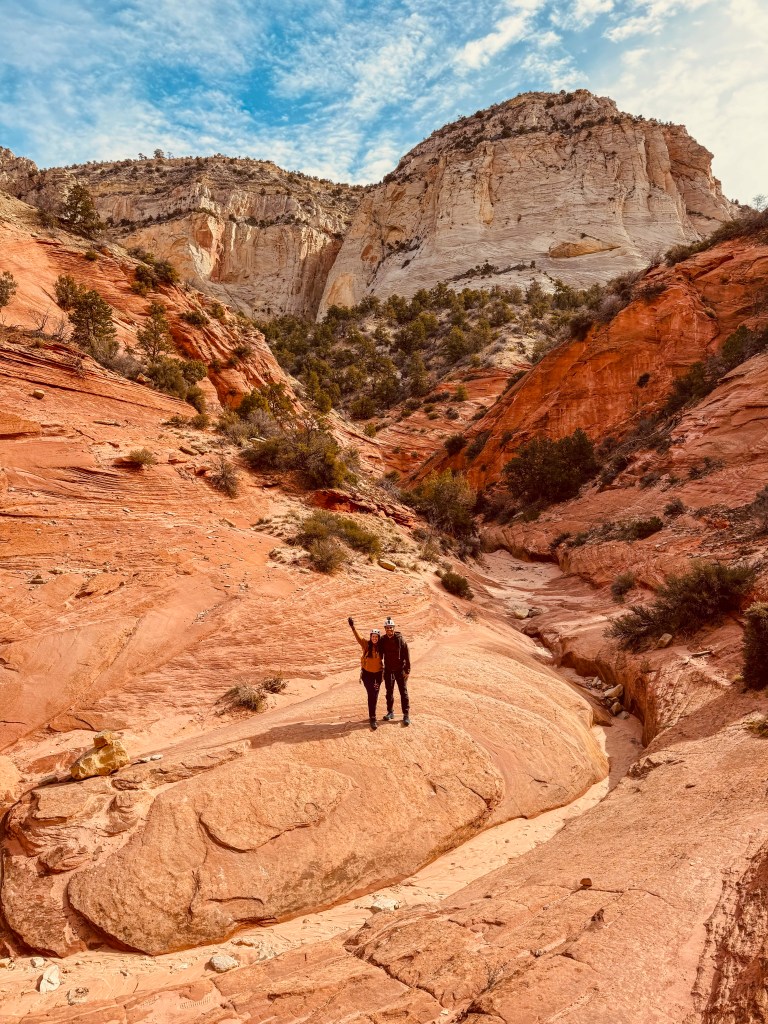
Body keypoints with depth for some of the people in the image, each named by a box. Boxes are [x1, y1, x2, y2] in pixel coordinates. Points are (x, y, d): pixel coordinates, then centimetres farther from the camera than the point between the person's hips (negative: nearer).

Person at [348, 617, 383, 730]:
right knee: (371, 694, -6)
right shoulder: (366, 644, -10)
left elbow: (382, 658, 7)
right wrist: (353, 628, -39)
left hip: (378, 673, 2)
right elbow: (358, 638, -24)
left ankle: (372, 715, 24)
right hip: (367, 673, -2)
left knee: (375, 695, 7)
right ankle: (372, 718, -2)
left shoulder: (381, 647, -6)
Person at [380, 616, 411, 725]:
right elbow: (380, 655, 9)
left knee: (403, 692, 0)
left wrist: (407, 670, -13)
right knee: (389, 692, 12)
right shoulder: (383, 640, 0)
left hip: (400, 670, -4)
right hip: (388, 670, 4)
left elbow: (406, 655, -11)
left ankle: (406, 715, 6)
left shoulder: (400, 638, -12)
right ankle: (390, 712, 25)